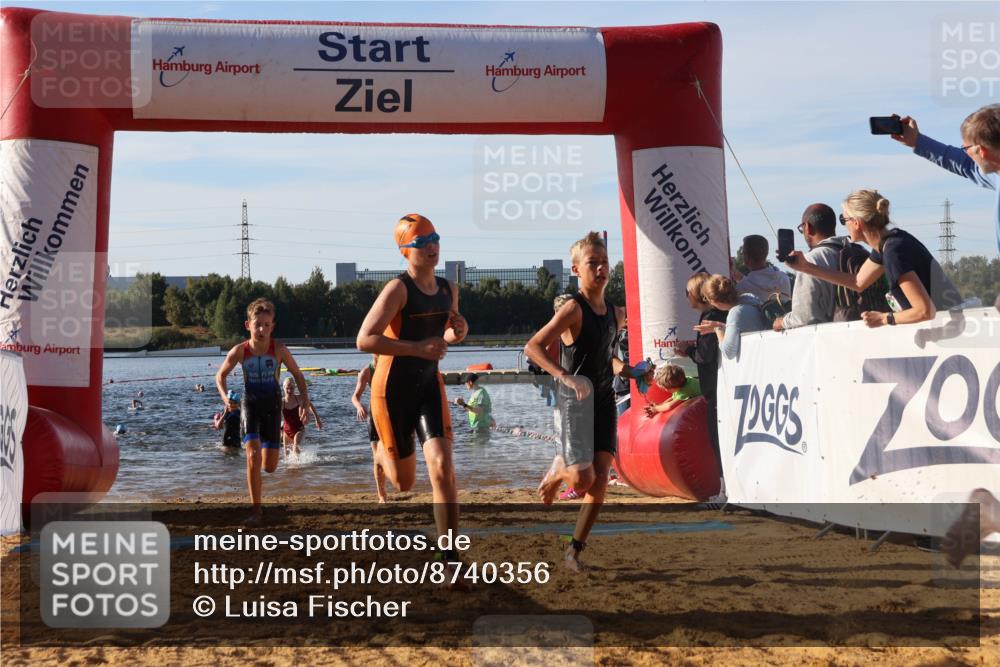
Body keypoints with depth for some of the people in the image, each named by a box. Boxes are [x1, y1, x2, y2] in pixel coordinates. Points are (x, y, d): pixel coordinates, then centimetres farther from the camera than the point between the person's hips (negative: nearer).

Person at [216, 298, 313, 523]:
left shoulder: (278, 349, -16)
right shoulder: (239, 351, -14)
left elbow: (298, 375, -3)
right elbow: (220, 375, 2)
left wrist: (305, 399, -18)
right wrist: (225, 397, -15)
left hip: (272, 405, 1)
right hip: (250, 405, -1)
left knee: (270, 467, 2)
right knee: (253, 457, -18)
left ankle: (266, 449, 43)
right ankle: (256, 511, -9)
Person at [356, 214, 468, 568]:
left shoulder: (448, 289, 4)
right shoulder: (398, 289, -17)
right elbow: (365, 340, -23)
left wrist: (457, 332, -2)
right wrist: (416, 348, -28)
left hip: (429, 385, 5)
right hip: (393, 389, -4)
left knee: (443, 466, -14)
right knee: (404, 482, 7)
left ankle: (450, 556, -9)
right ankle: (382, 449, 46)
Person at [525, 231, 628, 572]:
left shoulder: (617, 313, 9)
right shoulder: (573, 309, -14)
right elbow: (533, 347, -21)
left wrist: (618, 366, 5)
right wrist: (565, 376, -33)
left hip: (605, 400, 6)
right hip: (576, 399, -6)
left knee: (601, 480, -1)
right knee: (582, 478, -14)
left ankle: (575, 548, 10)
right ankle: (557, 470, 23)